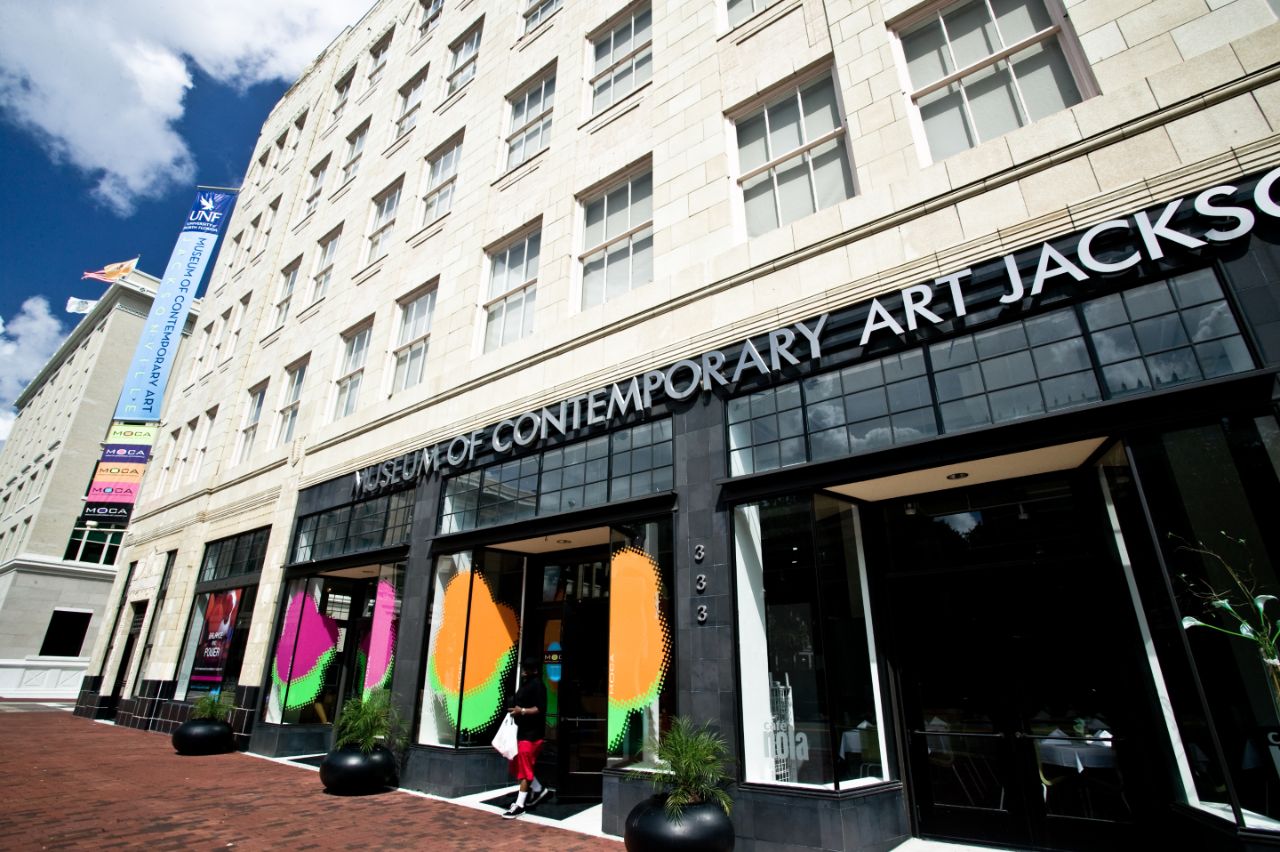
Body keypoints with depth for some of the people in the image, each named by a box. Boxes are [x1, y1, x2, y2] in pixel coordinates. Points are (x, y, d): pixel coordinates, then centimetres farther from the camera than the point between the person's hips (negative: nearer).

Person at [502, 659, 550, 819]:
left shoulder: (537, 685, -15)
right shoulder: (525, 684, 14)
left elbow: (540, 708, -23)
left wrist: (522, 711, -32)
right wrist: (514, 707, 7)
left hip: (531, 732, -10)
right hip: (522, 730, 10)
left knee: (524, 768, -4)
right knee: (518, 765, 16)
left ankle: (519, 805, 3)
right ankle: (539, 790, 30)